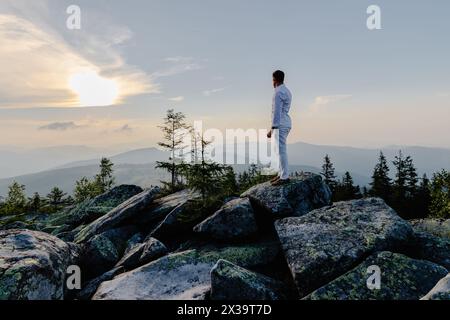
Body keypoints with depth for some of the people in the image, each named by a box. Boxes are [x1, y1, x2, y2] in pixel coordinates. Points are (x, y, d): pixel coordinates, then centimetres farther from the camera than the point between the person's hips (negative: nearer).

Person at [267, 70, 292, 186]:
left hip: (280, 125, -10)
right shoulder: (287, 91, 17)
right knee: (280, 151, 14)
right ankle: (281, 174, 18)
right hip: (285, 123, 10)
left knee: (281, 151, -8)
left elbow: (276, 112, -20)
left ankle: (284, 177, -4)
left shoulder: (278, 92, -15)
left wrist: (272, 129, -19)